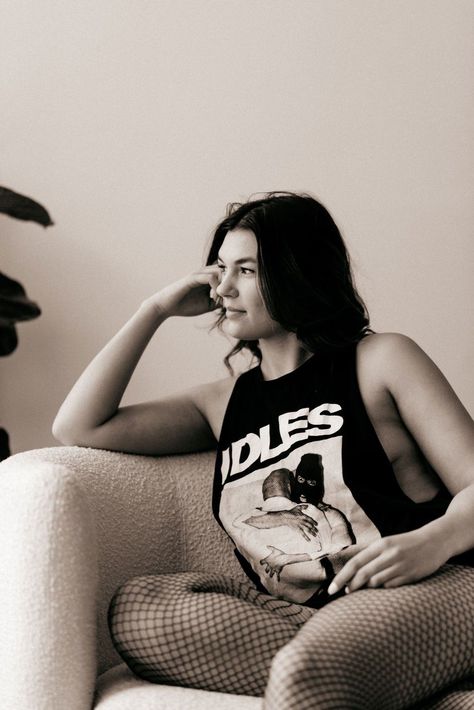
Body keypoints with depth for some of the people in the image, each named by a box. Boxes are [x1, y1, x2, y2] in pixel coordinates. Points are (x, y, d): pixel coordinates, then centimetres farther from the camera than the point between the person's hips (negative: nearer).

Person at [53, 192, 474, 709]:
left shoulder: (379, 361, 12)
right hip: (297, 619, 8)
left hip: (425, 590, -8)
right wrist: (155, 310, 18)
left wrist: (431, 542, -20)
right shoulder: (224, 403, 24)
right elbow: (78, 428, 17)